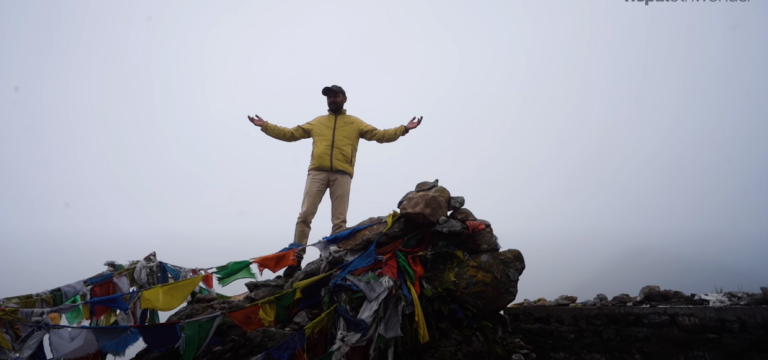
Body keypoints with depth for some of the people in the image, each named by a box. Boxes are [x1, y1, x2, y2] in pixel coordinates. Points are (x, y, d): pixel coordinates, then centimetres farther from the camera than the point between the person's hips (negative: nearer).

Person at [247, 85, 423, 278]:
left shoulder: (355, 123, 20)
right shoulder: (316, 122, 25)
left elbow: (379, 135, 13)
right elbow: (291, 133, 23)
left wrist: (403, 129, 2)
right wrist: (266, 126, 16)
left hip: (342, 174, -1)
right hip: (317, 172, 1)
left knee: (339, 220, -4)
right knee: (305, 215, -8)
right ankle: (296, 259, -6)